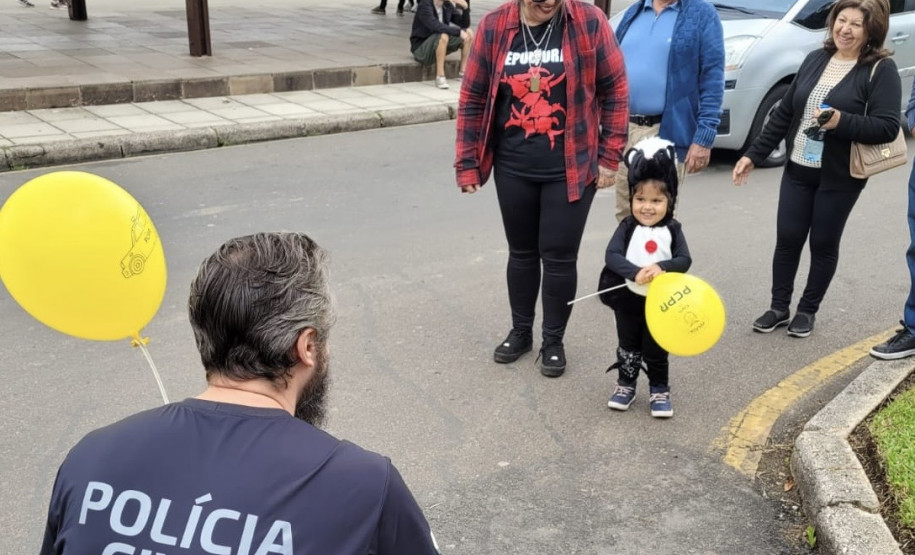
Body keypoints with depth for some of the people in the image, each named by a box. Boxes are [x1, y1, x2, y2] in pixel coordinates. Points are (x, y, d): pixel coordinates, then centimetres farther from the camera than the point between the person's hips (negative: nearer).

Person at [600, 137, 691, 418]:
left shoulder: (673, 230, -8)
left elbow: (684, 260, -16)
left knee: (656, 349, 13)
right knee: (628, 346, 17)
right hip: (628, 299, 0)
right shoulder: (627, 227, -10)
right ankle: (626, 384, 34)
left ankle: (659, 389, 29)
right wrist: (635, 272, -37)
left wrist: (662, 267, -35)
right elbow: (611, 255, -22)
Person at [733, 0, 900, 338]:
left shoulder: (880, 69, -9)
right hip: (797, 170, 4)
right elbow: (784, 113, 11)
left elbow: (888, 127, -16)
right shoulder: (815, 59, 7)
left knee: (823, 245, 7)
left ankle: (807, 310, 23)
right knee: (787, 240, 6)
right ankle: (779, 307, 21)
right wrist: (754, 154, 7)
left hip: (840, 177, -4)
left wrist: (842, 122, -30)